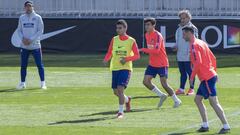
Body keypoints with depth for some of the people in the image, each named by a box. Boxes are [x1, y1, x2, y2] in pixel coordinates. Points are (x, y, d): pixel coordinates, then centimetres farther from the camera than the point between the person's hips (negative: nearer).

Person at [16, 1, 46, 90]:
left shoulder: (37, 17, -2)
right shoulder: (22, 18, 9)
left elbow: (40, 31, -5)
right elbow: (19, 30, 12)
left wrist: (31, 40, -14)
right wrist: (23, 38, -8)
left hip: (35, 45, -3)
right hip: (24, 46, 3)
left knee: (39, 65, -3)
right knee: (23, 65, 5)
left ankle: (43, 83, 1)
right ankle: (22, 83, 14)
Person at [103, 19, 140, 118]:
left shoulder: (131, 41, -3)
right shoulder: (114, 40, 6)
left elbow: (137, 55, -1)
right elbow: (109, 53, 10)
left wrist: (126, 59, -17)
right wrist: (106, 59, -12)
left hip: (125, 68, -4)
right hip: (115, 68, 4)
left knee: (120, 89, -19)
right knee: (116, 92, 9)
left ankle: (120, 112, -11)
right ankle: (127, 100, 41)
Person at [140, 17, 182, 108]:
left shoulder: (157, 35, -18)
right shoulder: (147, 35, 8)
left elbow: (156, 50, -28)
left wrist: (143, 50, -28)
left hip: (162, 64, -8)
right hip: (152, 64, 8)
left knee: (164, 84, -7)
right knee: (146, 81, -3)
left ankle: (176, 101, 10)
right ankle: (162, 95, 14)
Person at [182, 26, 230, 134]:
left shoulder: (194, 45, -12)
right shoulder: (201, 42, 17)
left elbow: (198, 62, -22)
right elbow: (213, 58, 20)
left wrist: (192, 77, -15)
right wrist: (214, 72, 23)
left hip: (207, 78, -10)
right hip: (210, 75, 10)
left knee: (213, 102, -10)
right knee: (198, 99, 14)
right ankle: (205, 125, 13)